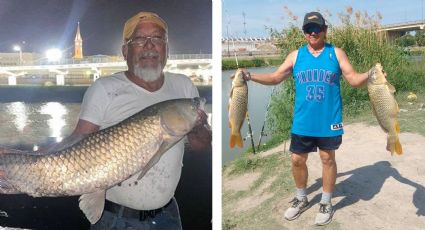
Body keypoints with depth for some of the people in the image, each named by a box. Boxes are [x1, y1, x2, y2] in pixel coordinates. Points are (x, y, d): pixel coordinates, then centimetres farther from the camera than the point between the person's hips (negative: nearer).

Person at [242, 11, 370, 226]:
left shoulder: (336, 53, 0)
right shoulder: (296, 55, 4)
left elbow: (353, 79, -2)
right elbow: (275, 77, 5)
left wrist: (370, 74, -23)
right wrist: (250, 76, -8)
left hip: (328, 121, -2)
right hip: (302, 122, 2)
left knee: (327, 159, 9)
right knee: (297, 159, 9)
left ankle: (326, 203, 27)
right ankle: (301, 199, 32)